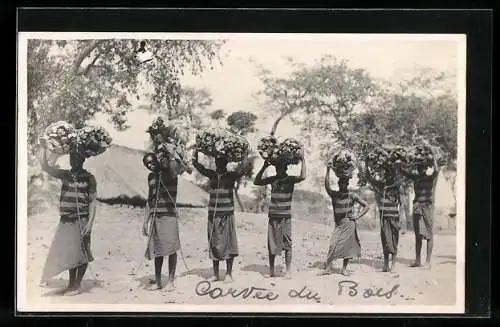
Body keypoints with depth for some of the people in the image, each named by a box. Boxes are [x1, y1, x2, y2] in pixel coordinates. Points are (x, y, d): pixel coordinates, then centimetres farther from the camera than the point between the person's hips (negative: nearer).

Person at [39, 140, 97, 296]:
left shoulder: (89, 178, 0)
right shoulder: (65, 175, 11)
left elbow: (92, 201, -3)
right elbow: (45, 167, 5)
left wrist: (90, 222, -11)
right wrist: (43, 148, -3)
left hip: (81, 220, -4)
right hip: (66, 220, 4)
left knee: (80, 252, -2)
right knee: (67, 252, 9)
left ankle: (77, 284, 6)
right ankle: (71, 284, 18)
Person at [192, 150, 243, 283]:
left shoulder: (231, 175, 1)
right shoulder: (211, 174, 8)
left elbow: (241, 171, -18)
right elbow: (196, 164, 7)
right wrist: (197, 149, -2)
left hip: (227, 214, -3)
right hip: (213, 214, 3)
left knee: (228, 243, -3)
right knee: (213, 244, 5)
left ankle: (228, 273, 5)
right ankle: (215, 274, 12)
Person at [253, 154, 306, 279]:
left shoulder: (290, 179, -3)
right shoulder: (272, 179, 8)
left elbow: (302, 177, -21)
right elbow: (256, 182, 10)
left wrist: (303, 160, -18)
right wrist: (264, 167, 2)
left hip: (285, 217, -4)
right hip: (273, 216, 4)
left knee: (287, 244, -2)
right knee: (271, 244, 7)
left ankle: (288, 271, 3)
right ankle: (271, 270, 15)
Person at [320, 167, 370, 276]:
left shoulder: (352, 196, -2)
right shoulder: (334, 195, 2)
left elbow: (366, 206, 3)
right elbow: (327, 186, -18)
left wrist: (357, 216, -6)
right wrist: (328, 171, -25)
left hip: (349, 223, -1)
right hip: (338, 224, 1)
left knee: (348, 246, 2)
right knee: (333, 245, -9)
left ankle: (344, 269, 13)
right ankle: (327, 268, -8)